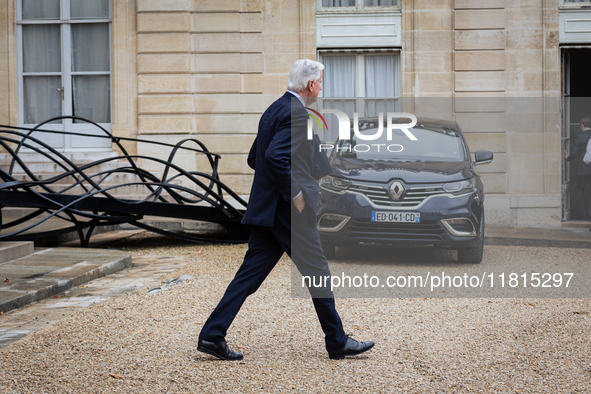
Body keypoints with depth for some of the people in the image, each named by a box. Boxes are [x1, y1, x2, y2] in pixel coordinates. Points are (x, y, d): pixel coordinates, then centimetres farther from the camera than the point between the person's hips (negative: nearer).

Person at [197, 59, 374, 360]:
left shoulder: (274, 110, 16)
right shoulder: (296, 114, -15)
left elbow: (254, 158, 22)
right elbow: (275, 157, -28)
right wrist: (296, 193, -19)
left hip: (266, 210, 9)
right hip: (289, 211, -9)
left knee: (250, 274, 7)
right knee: (317, 273, 3)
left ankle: (212, 335, 4)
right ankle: (338, 342, 14)